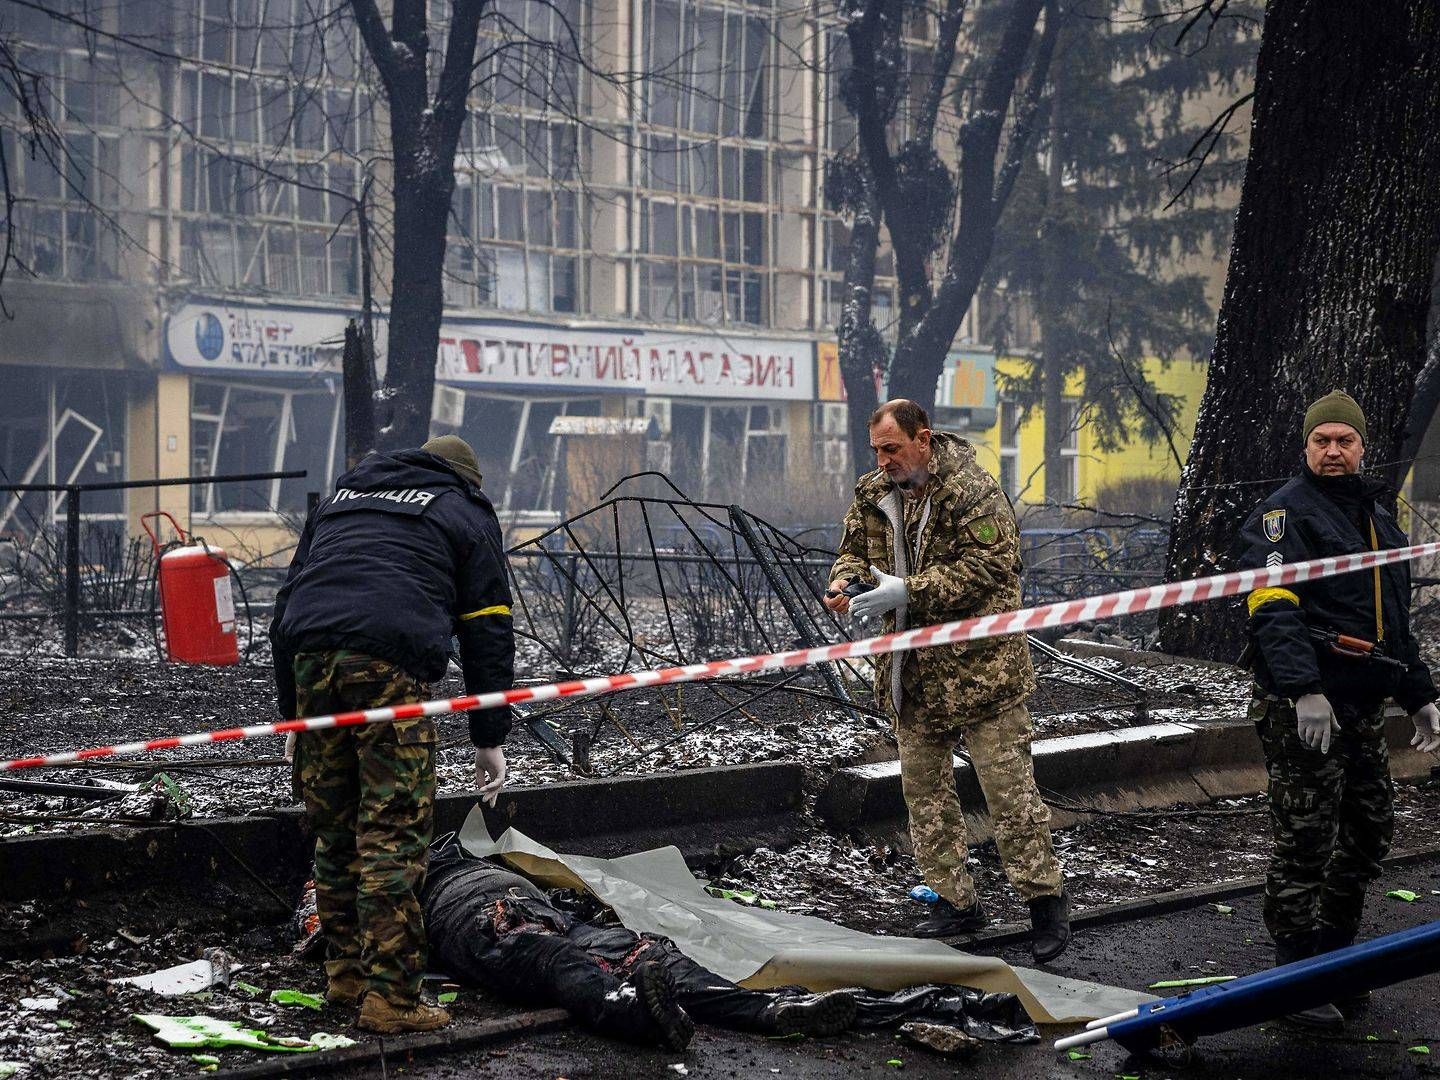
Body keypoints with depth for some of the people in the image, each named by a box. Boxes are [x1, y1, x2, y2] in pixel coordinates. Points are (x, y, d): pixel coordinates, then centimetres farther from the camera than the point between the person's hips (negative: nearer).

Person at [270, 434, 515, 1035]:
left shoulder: (341, 496, 33)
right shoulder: (465, 513, 20)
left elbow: (287, 603, 29)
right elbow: (487, 630, 13)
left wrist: (290, 712, 29)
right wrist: (490, 739, 15)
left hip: (310, 656, 5)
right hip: (391, 661, -5)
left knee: (333, 832, 15)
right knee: (392, 834, -3)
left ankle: (346, 976, 24)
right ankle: (389, 997, -4)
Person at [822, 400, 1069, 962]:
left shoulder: (973, 491, -14)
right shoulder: (873, 493, 7)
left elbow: (987, 566, -21)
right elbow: (854, 548, 18)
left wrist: (907, 592, -24)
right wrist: (844, 581, -6)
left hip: (979, 666, -7)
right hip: (911, 673, 7)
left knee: (1008, 788, -4)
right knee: (923, 789, 10)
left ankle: (1045, 899, 7)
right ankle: (956, 902, 21)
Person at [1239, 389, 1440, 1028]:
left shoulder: (1378, 518, 21)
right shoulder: (1285, 513, -6)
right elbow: (1272, 609, -19)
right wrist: (1304, 689, -28)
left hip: (1363, 708, 8)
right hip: (1302, 706, -8)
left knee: (1368, 835, 13)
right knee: (1305, 842, -6)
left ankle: (1335, 954, 27)